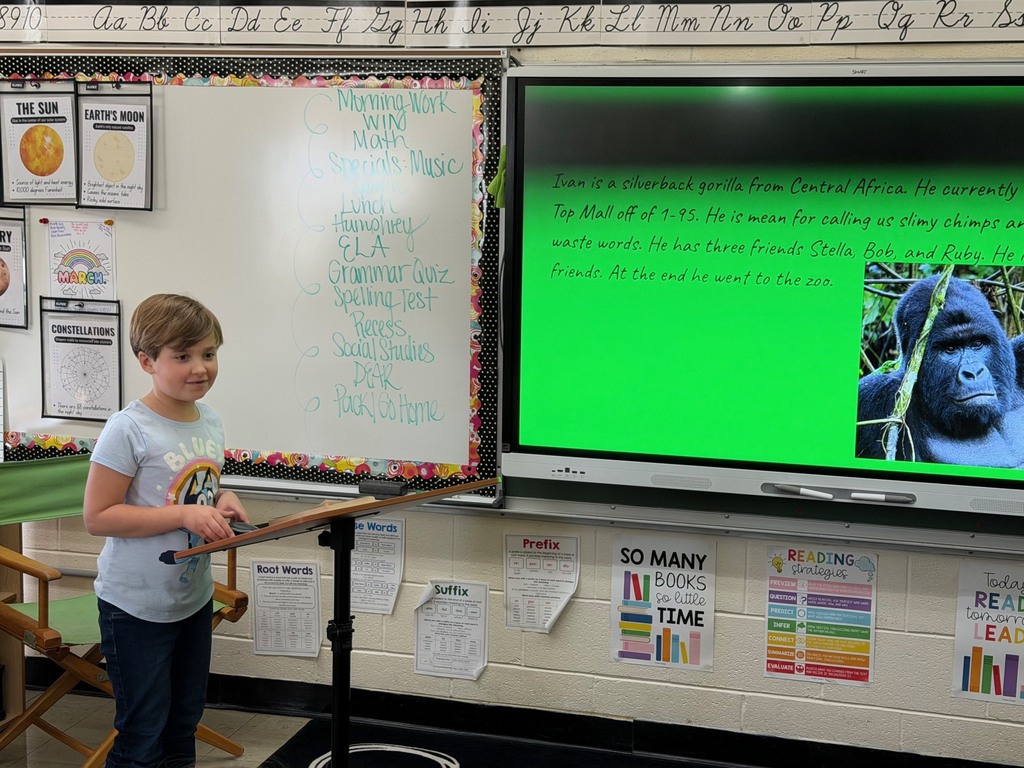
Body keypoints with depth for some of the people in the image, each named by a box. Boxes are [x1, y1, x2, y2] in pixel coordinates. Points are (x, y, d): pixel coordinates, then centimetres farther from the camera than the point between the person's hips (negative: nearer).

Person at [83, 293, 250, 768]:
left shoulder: (210, 421, 2)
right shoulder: (128, 430, -21)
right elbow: (97, 517, -21)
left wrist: (221, 503, -5)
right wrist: (185, 516, -28)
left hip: (194, 598, 7)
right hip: (137, 607, -7)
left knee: (184, 721, 21)